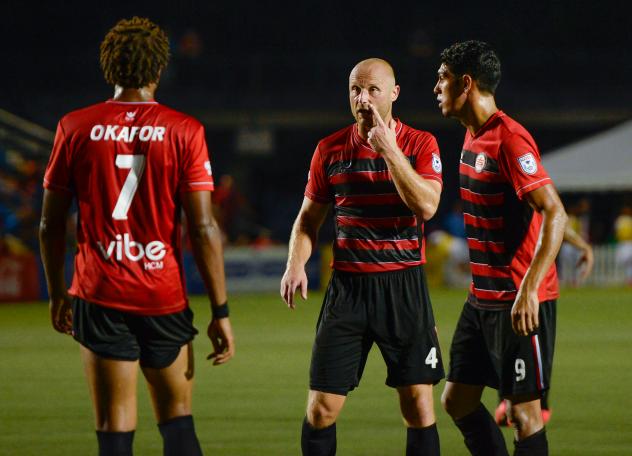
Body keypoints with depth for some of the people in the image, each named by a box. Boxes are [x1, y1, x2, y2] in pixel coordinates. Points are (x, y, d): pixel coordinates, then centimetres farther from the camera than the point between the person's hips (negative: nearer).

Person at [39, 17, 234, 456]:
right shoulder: (184, 131, -4)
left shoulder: (75, 127, 0)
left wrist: (57, 293, 18)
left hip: (99, 297, 0)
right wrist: (221, 312, -4)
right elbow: (203, 228, -8)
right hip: (165, 299, 0)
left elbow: (51, 224, 4)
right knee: (178, 420, 13)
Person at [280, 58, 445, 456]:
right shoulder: (331, 149, 6)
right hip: (348, 286, 2)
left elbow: (426, 206, -15)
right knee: (322, 406, -2)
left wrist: (388, 148, -16)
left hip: (405, 286, -2)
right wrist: (296, 265, -3)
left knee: (418, 404, -3)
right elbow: (309, 217, 14)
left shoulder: (420, 144, 0)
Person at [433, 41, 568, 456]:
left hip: (521, 303, -10)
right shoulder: (473, 137, 12)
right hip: (482, 298, 10)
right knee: (457, 401, 10)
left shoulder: (510, 139, -17)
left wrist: (528, 289, -29)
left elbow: (555, 214, -24)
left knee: (523, 410, -4)